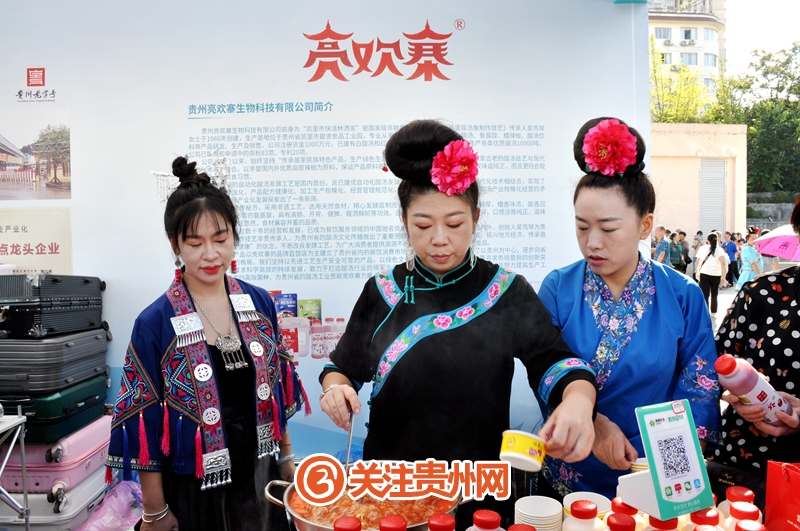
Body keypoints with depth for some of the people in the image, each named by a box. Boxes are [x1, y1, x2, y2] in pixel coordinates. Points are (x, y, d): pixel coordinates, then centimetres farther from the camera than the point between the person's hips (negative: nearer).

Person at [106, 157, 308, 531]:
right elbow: (144, 424, -10)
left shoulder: (259, 303, -3)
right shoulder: (155, 324, -14)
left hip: (260, 477, 4)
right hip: (193, 489, -3)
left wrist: (286, 456, 12)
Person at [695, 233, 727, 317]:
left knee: (704, 295, -5)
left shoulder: (702, 248, 7)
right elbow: (723, 263, -6)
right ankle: (713, 312, 27)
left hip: (704, 274, -1)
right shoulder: (719, 250, 4)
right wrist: (723, 276, -4)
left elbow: (698, 262, 9)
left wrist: (697, 272, 22)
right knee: (714, 294, 18)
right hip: (716, 275, 1)